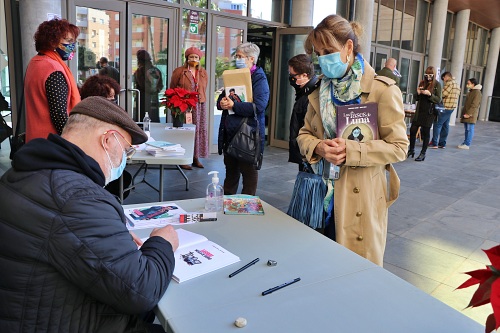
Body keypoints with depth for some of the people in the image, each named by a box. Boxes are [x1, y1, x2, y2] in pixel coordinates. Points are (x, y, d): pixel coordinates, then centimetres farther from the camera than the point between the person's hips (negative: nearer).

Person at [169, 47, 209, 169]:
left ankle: (196, 157, 13)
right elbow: (172, 90, 4)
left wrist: (200, 102, 11)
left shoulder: (203, 73, 12)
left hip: (200, 107, 4)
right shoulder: (179, 71, 0)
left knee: (199, 131, 4)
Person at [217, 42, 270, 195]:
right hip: (230, 132, 8)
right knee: (230, 170, 18)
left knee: (249, 172, 5)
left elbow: (259, 106, -22)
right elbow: (221, 99, 16)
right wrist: (222, 102, -9)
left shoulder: (259, 79, -8)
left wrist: (233, 105, -25)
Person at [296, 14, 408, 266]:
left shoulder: (383, 90, -10)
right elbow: (304, 134, 12)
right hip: (325, 193, 5)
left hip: (362, 197, -5)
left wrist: (350, 150, -23)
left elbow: (398, 147, -11)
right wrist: (318, 147, -11)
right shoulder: (321, 91, 8)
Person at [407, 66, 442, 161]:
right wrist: (418, 93, -7)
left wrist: (429, 94, -21)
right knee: (413, 130, 1)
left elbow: (438, 100, -6)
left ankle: (423, 154, 10)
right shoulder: (422, 83, 9)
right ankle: (411, 150, 19)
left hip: (429, 112, -4)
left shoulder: (437, 84, -2)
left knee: (426, 132, 2)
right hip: (419, 110, 4)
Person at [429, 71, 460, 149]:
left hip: (445, 107, -10)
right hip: (451, 107, 10)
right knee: (445, 126, 11)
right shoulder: (457, 84, 20)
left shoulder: (450, 82, -10)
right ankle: (442, 143, 14)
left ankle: (434, 143, -8)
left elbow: (443, 94, -17)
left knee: (437, 124, -7)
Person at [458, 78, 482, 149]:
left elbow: (474, 105, -17)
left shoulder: (477, 92, -10)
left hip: (471, 115, -9)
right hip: (466, 114, 9)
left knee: (469, 129, -7)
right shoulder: (471, 92, 19)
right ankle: (465, 142, 15)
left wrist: (469, 113, -21)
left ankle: (467, 144, -8)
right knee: (466, 129, 11)